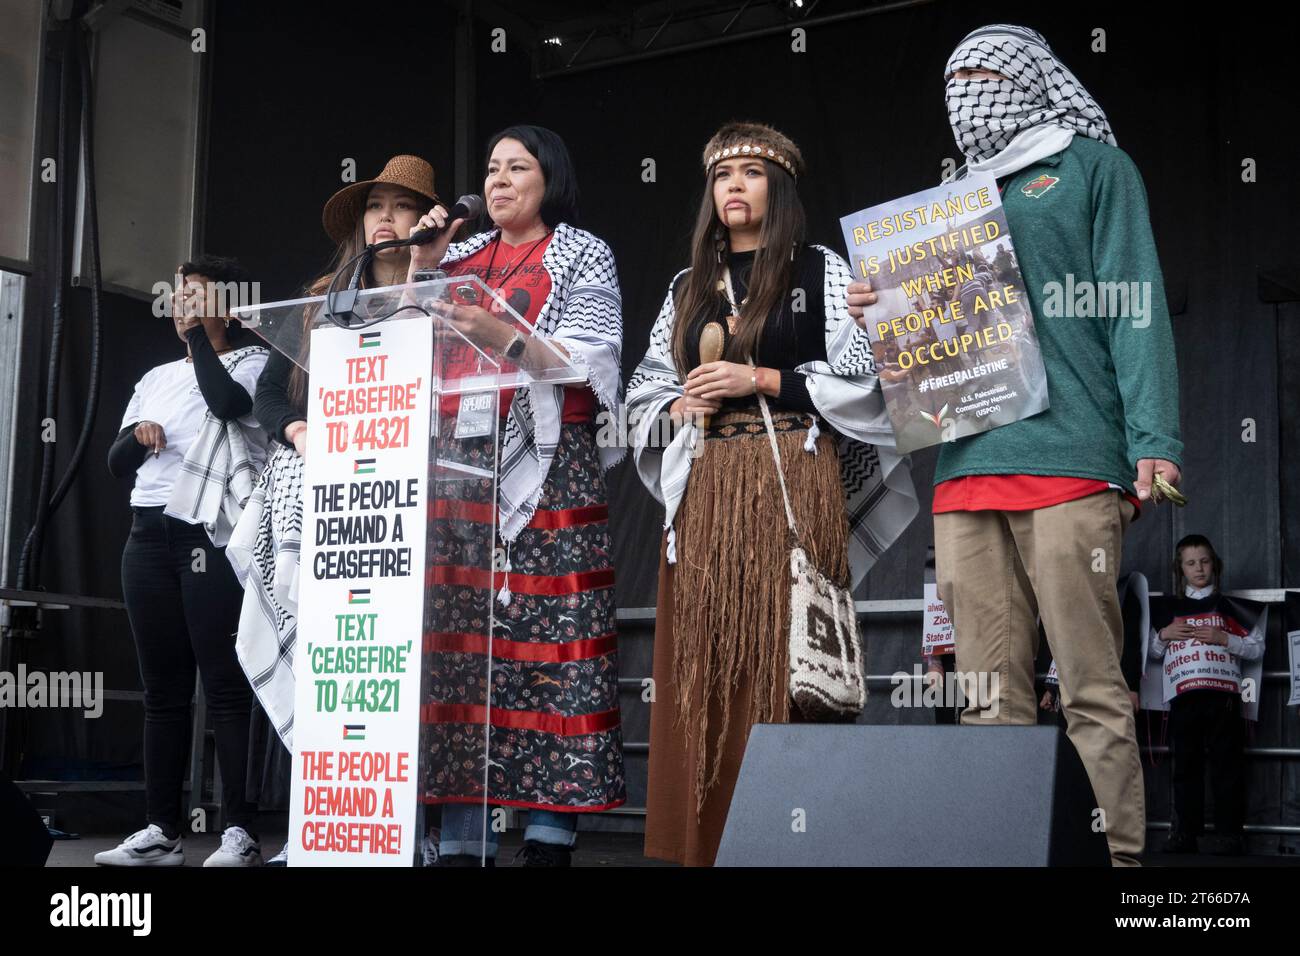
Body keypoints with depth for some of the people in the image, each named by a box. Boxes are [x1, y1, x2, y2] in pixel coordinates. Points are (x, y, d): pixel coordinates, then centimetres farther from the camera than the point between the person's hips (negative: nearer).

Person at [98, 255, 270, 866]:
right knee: (162, 689, 5)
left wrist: (199, 332, -6)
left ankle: (239, 833, -10)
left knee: (224, 687, -9)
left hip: (212, 536, -6)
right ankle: (162, 831, 8)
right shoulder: (157, 378, 22)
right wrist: (136, 436, -3)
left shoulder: (253, 363, 5)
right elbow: (117, 465, 19)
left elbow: (227, 402, -18)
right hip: (149, 537, 6)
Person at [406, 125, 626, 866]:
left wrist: (505, 339, -19)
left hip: (546, 471, -4)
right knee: (457, 641, -2)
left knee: (548, 640, -9)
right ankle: (464, 838, 1)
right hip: (460, 468, 4)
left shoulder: (583, 255, 8)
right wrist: (422, 270, 6)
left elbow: (589, 368, -5)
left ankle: (551, 837, -6)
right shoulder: (464, 255, 21)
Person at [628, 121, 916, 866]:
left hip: (793, 485, -4)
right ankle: (707, 844, 3)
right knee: (705, 666, -1)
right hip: (706, 490, 4)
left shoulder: (822, 272, 6)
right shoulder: (687, 288, 18)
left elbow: (865, 378, -2)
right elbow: (645, 394, 19)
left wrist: (762, 380, -9)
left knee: (783, 661, -9)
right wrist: (679, 408, -3)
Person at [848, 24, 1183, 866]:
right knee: (988, 698, 3)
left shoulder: (1092, 167, 12)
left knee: (1093, 690, -8)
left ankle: (1115, 855, -5)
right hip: (965, 466, 6)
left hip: (1067, 457, -5)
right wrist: (883, 317, 8)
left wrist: (1154, 439, -11)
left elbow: (1134, 305, 1)